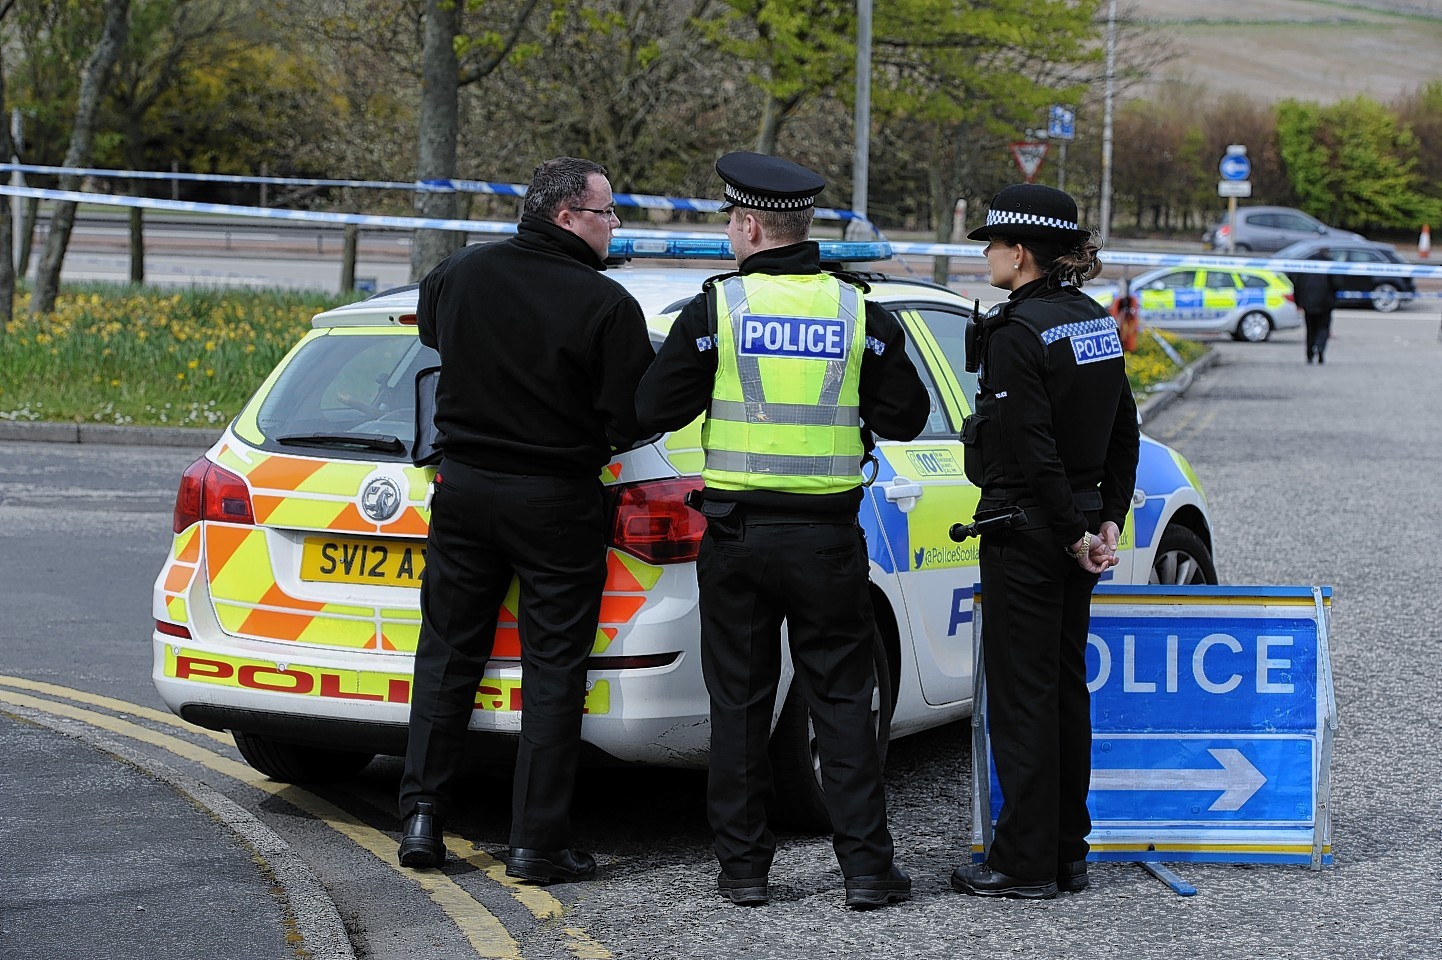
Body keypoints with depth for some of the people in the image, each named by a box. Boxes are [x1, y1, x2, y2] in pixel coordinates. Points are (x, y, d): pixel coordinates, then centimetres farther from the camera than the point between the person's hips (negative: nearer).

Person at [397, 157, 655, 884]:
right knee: (552, 669, 3)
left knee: (447, 654, 14)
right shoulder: (605, 304, -16)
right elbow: (634, 419, -14)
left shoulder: (460, 274, 0)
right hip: (556, 502, -4)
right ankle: (537, 843, 4)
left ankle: (422, 816, 11)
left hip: (463, 487, 4)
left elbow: (429, 327, 23)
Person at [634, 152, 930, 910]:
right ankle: (865, 865, 6)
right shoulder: (859, 313, 0)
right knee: (843, 702, 7)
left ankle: (743, 866, 11)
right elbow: (905, 417, 4)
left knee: (739, 704, 8)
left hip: (737, 534, -1)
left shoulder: (716, 308, -6)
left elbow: (654, 410, -5)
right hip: (828, 535, 1)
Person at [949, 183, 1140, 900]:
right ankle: (1067, 853, 21)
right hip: (1077, 529, 9)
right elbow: (1123, 432, 12)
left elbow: (1033, 448, -20)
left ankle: (1025, 863, 3)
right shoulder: (1096, 322, 9)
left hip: (1026, 534, -9)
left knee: (1019, 694, -2)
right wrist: (1108, 518, 10)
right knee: (1066, 688, 14)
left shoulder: (1016, 332, -17)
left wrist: (1075, 533, -13)